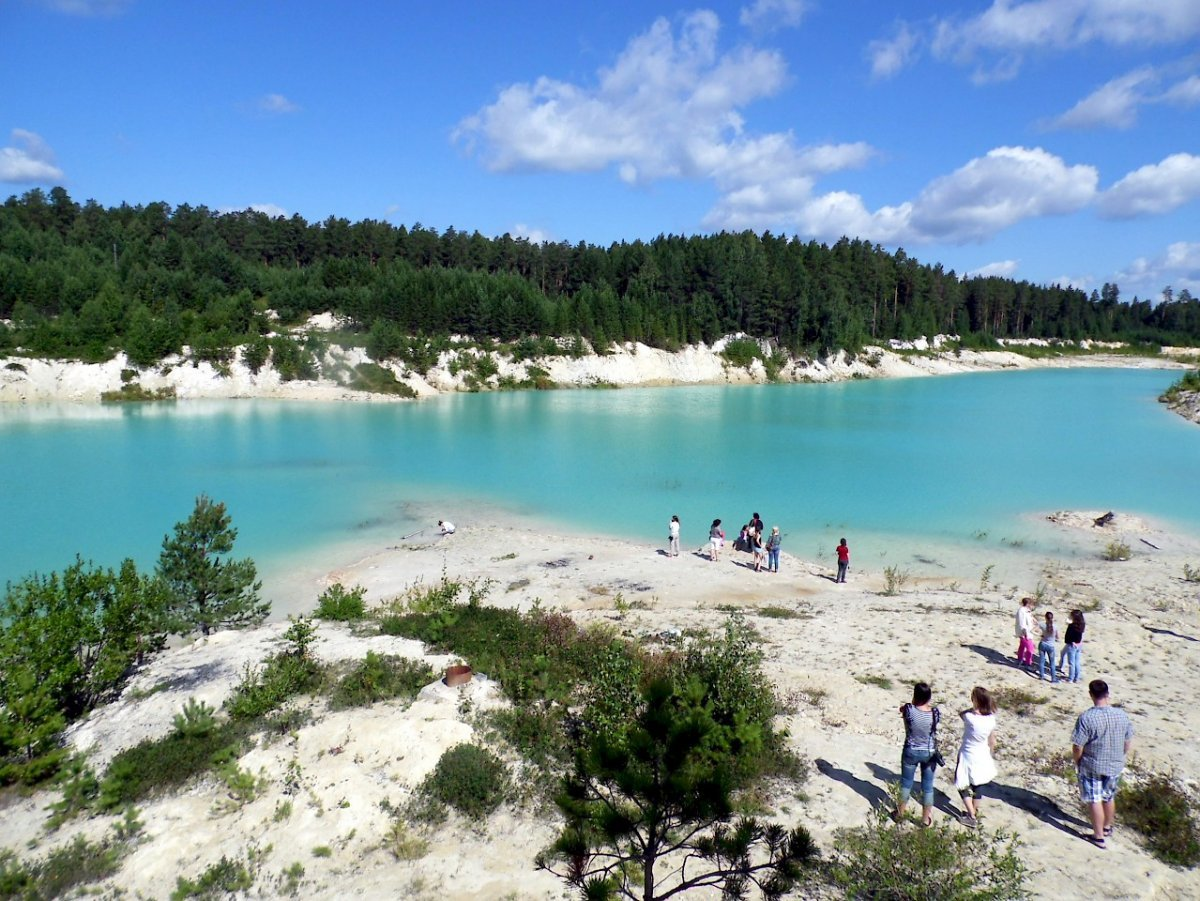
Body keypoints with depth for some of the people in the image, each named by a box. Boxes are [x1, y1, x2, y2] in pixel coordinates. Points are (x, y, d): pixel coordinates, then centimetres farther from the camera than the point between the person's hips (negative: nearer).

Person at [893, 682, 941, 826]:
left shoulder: (909, 710, -23)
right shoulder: (935, 712, -19)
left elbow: (902, 709, -1)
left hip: (911, 752, -1)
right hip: (929, 753, 1)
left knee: (906, 783, 18)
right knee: (927, 786, 17)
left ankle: (900, 813, 34)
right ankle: (926, 819, 29)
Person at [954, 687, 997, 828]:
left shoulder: (970, 718, -29)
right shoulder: (991, 719, -13)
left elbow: (960, 713, -4)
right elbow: (992, 742, 0)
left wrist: (973, 708, -11)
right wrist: (989, 755, 15)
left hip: (968, 757, -5)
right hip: (983, 757, 5)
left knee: (962, 787, 14)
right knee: (976, 787, 23)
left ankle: (972, 817, 15)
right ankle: (975, 813, 37)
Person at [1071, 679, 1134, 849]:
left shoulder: (1086, 717, -25)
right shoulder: (1122, 715, -11)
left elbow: (1078, 747, -20)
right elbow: (1128, 743, 1)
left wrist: (1077, 762, -1)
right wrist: (1118, 757, 18)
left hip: (1091, 766, -5)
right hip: (1115, 766, 5)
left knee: (1094, 800, 9)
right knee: (1109, 797, 24)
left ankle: (1099, 836, 18)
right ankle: (1107, 827, 43)